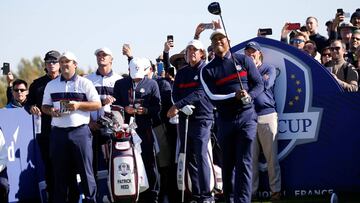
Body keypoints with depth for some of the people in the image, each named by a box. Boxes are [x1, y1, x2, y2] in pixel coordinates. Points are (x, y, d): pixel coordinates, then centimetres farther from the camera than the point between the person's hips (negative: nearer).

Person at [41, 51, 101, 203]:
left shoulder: (84, 83, 5)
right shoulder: (51, 85, 15)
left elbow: (97, 104, 2)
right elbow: (44, 106, 18)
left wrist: (78, 105, -12)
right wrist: (51, 111, -5)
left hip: (80, 132, -3)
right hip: (58, 132, 3)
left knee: (85, 169, -4)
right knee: (59, 172, 4)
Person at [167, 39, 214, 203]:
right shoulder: (181, 73, 15)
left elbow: (200, 93, -13)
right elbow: (175, 94, 8)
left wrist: (178, 105, -19)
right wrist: (183, 107, -14)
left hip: (202, 118, -6)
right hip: (185, 119, 6)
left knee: (201, 156, -14)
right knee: (189, 158, 5)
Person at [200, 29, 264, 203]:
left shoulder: (243, 60, 6)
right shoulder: (208, 70, 6)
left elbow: (259, 84, 5)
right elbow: (212, 96, -7)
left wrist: (249, 95, -16)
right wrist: (235, 96, -21)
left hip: (246, 116, -2)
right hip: (225, 119, 2)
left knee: (244, 163, -10)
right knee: (227, 163, 7)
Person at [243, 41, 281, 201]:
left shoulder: (269, 69, 8)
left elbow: (266, 84, -10)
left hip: (267, 115, -3)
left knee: (271, 156, -5)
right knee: (251, 157, 2)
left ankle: (276, 190, -2)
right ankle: (251, 190, 5)